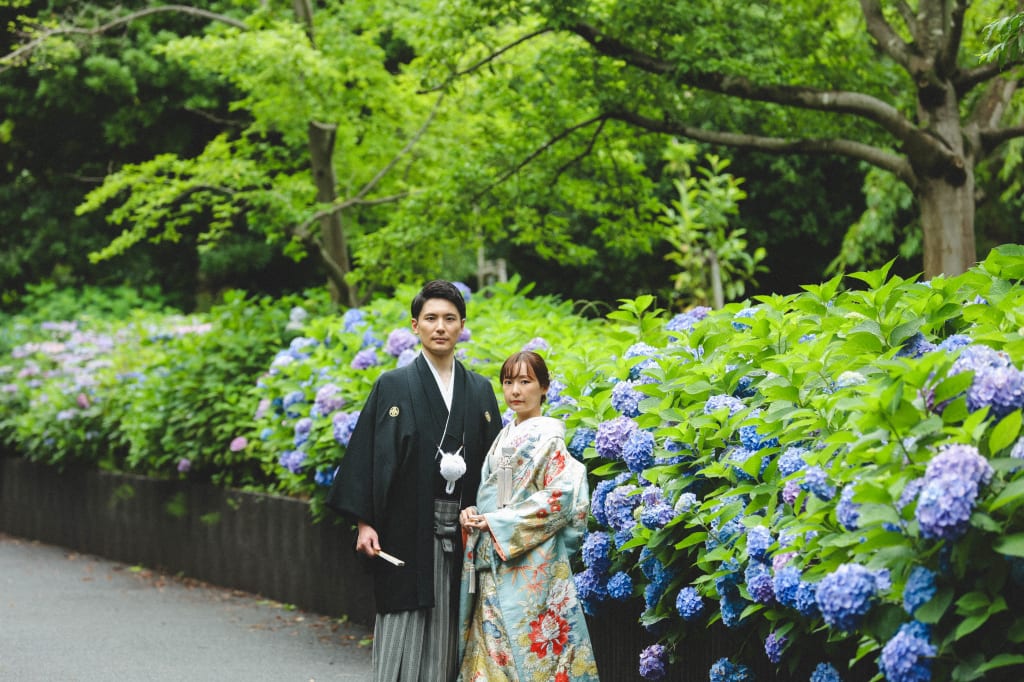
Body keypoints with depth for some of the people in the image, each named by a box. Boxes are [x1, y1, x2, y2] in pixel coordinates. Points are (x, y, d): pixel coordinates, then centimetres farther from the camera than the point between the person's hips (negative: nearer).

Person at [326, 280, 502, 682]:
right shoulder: (393, 387, 1)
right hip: (406, 533, -3)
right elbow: (365, 455, -2)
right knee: (403, 644, -1)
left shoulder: (480, 391, 10)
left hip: (461, 536, 3)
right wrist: (364, 523, -9)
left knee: (446, 642, 6)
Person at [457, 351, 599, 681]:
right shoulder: (504, 437, 15)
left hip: (529, 564, -7)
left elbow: (560, 498, -17)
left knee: (526, 643, -7)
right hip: (493, 562, 7)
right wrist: (472, 513, -1)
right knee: (492, 640, 7)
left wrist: (497, 523, -15)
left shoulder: (548, 437, -8)